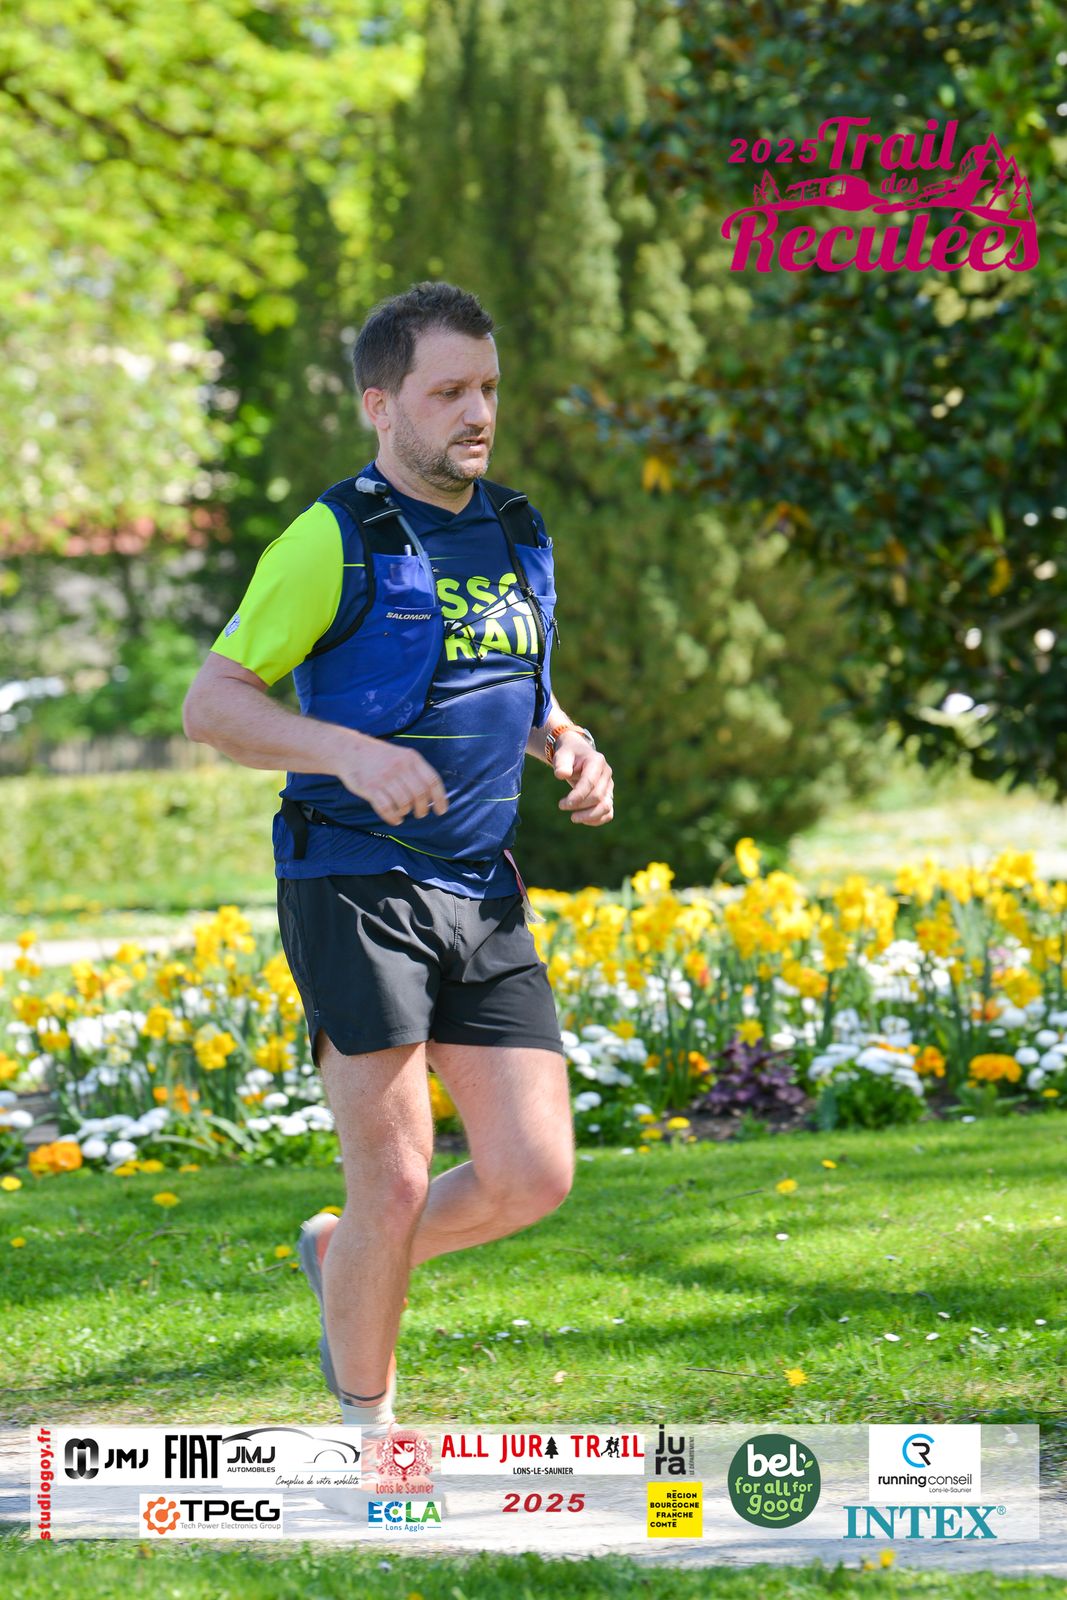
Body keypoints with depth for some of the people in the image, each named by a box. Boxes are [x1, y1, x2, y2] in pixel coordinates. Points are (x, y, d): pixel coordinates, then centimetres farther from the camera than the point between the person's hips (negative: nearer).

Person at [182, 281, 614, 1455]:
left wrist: (574, 752, 6)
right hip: (355, 888, -6)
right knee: (397, 1182, -6)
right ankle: (366, 1433, 14)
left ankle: (342, 1255, 27)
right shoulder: (335, 542, -8)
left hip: (484, 897, 6)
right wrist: (350, 753, -21)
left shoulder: (519, 541, 13)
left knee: (533, 1177, -1)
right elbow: (210, 705, -7)